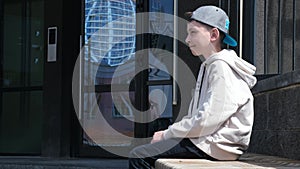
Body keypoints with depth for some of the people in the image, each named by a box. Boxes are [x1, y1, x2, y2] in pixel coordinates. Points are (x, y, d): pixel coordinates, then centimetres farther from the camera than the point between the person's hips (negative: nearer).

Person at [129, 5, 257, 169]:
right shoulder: (209, 66, 20)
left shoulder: (222, 68, -14)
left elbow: (206, 121, -21)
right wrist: (168, 134, 5)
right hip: (204, 138, 11)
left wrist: (167, 134, -11)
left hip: (216, 146, -11)